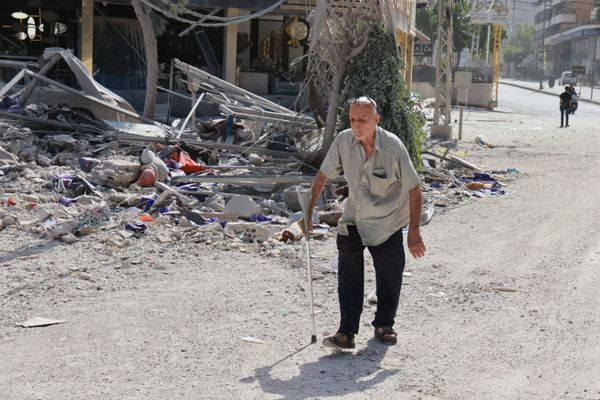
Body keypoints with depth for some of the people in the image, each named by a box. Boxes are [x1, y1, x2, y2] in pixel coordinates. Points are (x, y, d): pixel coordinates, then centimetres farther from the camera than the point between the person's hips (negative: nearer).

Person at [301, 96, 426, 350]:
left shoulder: (393, 146, -21)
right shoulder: (343, 141, -13)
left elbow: (414, 189, -15)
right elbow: (323, 175, 1)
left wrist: (414, 231, -17)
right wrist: (309, 210, 0)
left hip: (387, 224, -2)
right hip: (353, 221, 2)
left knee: (390, 279, 7)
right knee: (348, 278, -7)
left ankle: (384, 326, 28)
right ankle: (346, 333, -3)